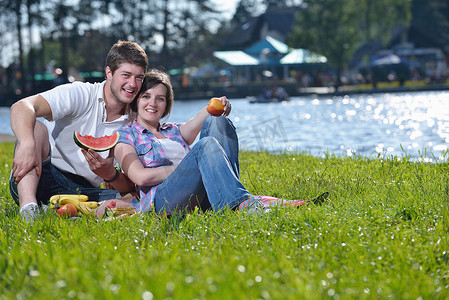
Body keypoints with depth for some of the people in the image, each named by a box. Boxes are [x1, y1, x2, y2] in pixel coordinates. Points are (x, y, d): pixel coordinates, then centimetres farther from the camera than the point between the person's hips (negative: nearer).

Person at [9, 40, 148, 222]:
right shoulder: (80, 95, -6)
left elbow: (130, 186, 3)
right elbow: (21, 107, -23)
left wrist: (109, 174, -21)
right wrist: (27, 144, -44)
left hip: (82, 191, 3)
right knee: (35, 126, -29)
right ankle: (28, 206, -45)